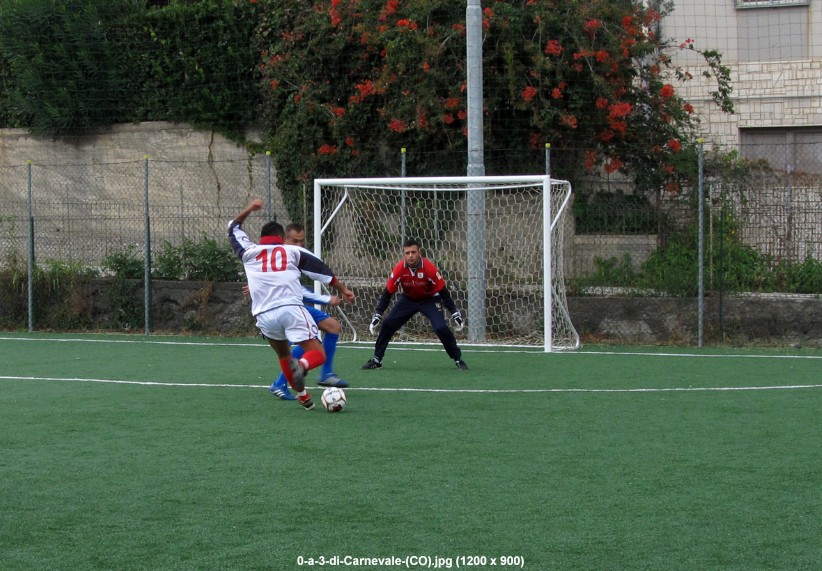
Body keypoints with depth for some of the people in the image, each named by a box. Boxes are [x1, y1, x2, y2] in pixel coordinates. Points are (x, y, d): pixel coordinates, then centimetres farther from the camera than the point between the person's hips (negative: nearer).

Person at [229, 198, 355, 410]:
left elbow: (233, 228, 34)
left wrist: (249, 209, 44)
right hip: (291, 309, -3)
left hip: (264, 316, 3)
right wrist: (343, 289, 16)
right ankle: (301, 366, -38)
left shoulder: (249, 252, 16)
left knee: (284, 356, 26)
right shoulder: (293, 251, 12)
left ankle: (303, 397, 20)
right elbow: (321, 269, 11)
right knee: (317, 354, -5)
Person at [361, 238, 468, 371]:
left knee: (441, 328, -21)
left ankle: (458, 359, -2)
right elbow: (387, 293, -14)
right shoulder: (399, 269, -23)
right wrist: (377, 315, -18)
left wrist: (455, 313, -20)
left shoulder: (429, 267, -28)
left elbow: (443, 291, -19)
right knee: (387, 325, -7)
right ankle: (376, 359, 9)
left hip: (429, 300, -3)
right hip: (408, 299, 3)